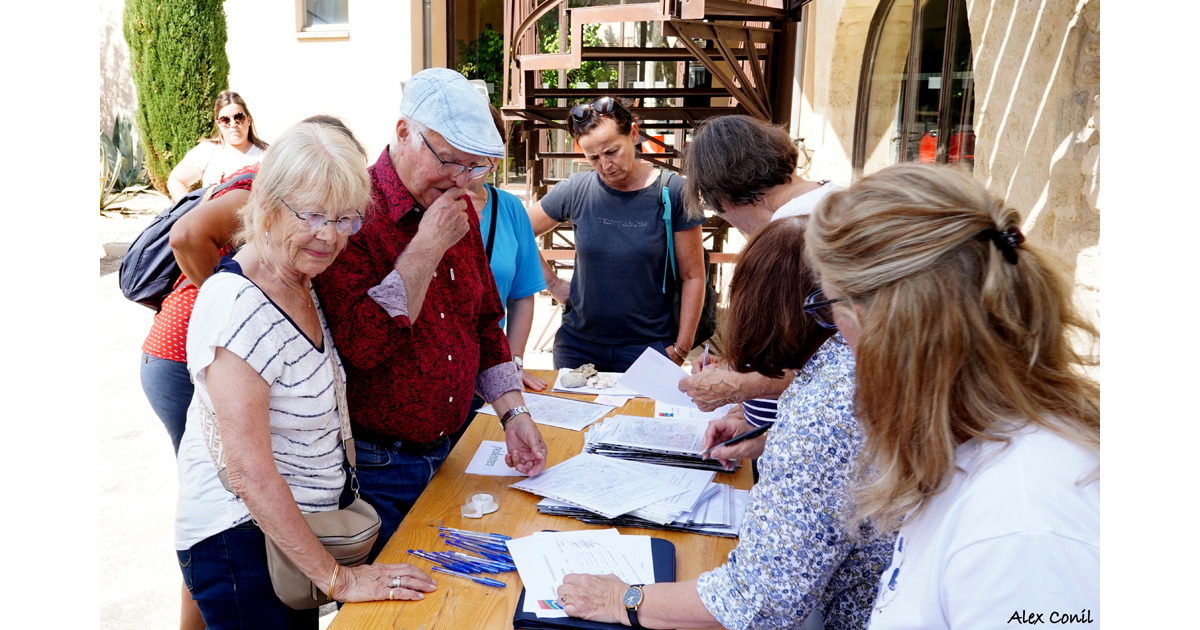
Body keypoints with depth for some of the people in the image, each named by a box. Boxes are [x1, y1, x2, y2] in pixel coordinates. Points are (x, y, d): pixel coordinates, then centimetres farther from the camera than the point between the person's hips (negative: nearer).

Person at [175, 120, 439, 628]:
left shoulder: (299, 283, 2)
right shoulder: (240, 308, -25)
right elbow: (250, 474, -25)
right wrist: (337, 578, -20)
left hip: (292, 529, 9)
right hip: (243, 543, -8)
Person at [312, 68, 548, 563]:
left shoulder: (460, 210, 7)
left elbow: (484, 322, 14)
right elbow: (360, 343, -28)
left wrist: (513, 414, 5)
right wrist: (428, 245, -23)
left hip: (444, 454, 7)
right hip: (375, 464, -6)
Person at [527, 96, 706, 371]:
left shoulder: (672, 192, -8)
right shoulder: (575, 191, -3)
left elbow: (693, 277, -5)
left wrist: (680, 349, -7)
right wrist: (553, 283, 3)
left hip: (649, 347, -2)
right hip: (578, 346, 2)